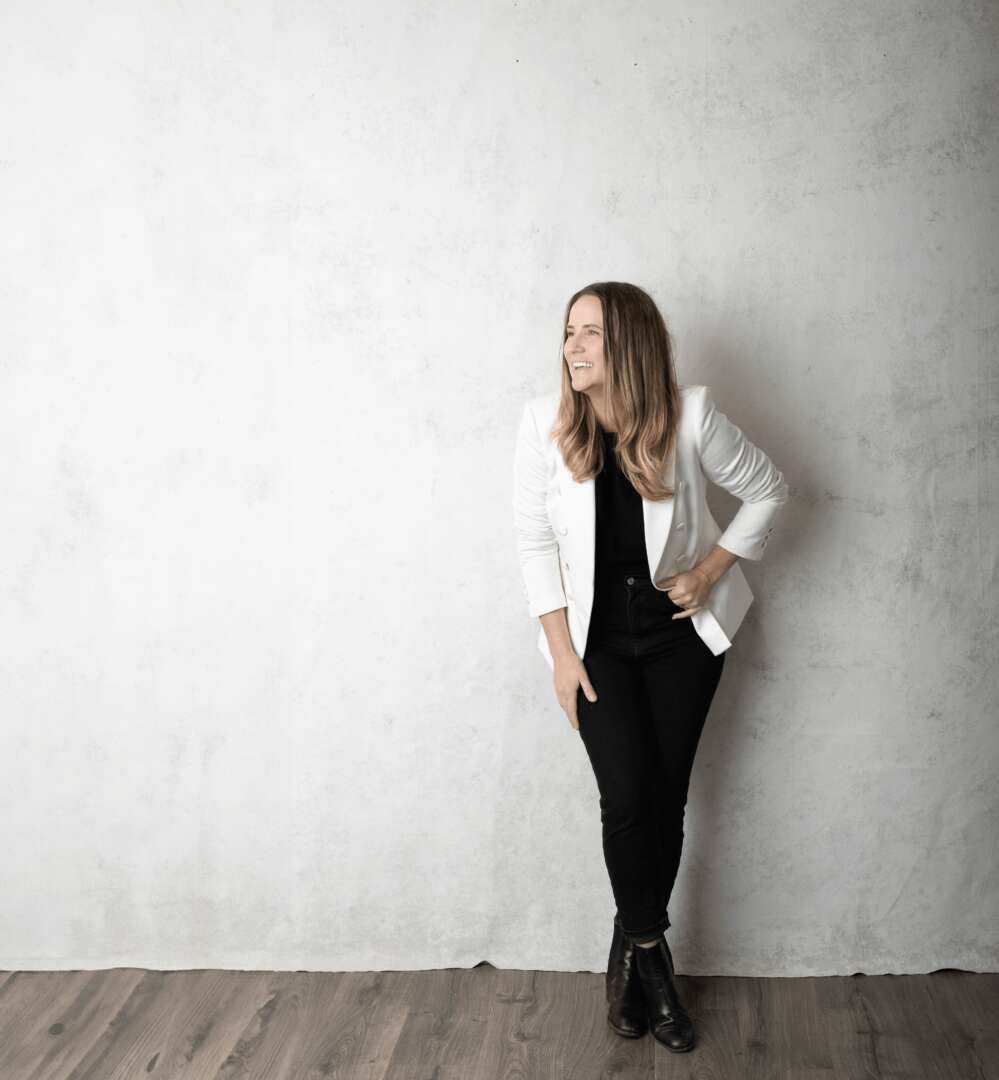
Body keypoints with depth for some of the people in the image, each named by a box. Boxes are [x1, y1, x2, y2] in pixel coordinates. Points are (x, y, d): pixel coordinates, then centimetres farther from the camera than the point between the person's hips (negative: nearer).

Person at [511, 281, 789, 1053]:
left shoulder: (691, 417, -17)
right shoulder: (546, 423, -15)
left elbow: (768, 490, -1)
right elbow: (534, 541, -7)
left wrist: (711, 570, -8)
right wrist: (562, 652, -8)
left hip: (682, 636, 0)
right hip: (595, 641, 0)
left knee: (666, 799, 4)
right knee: (629, 798, -8)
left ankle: (633, 948, 25)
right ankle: (650, 953, 15)